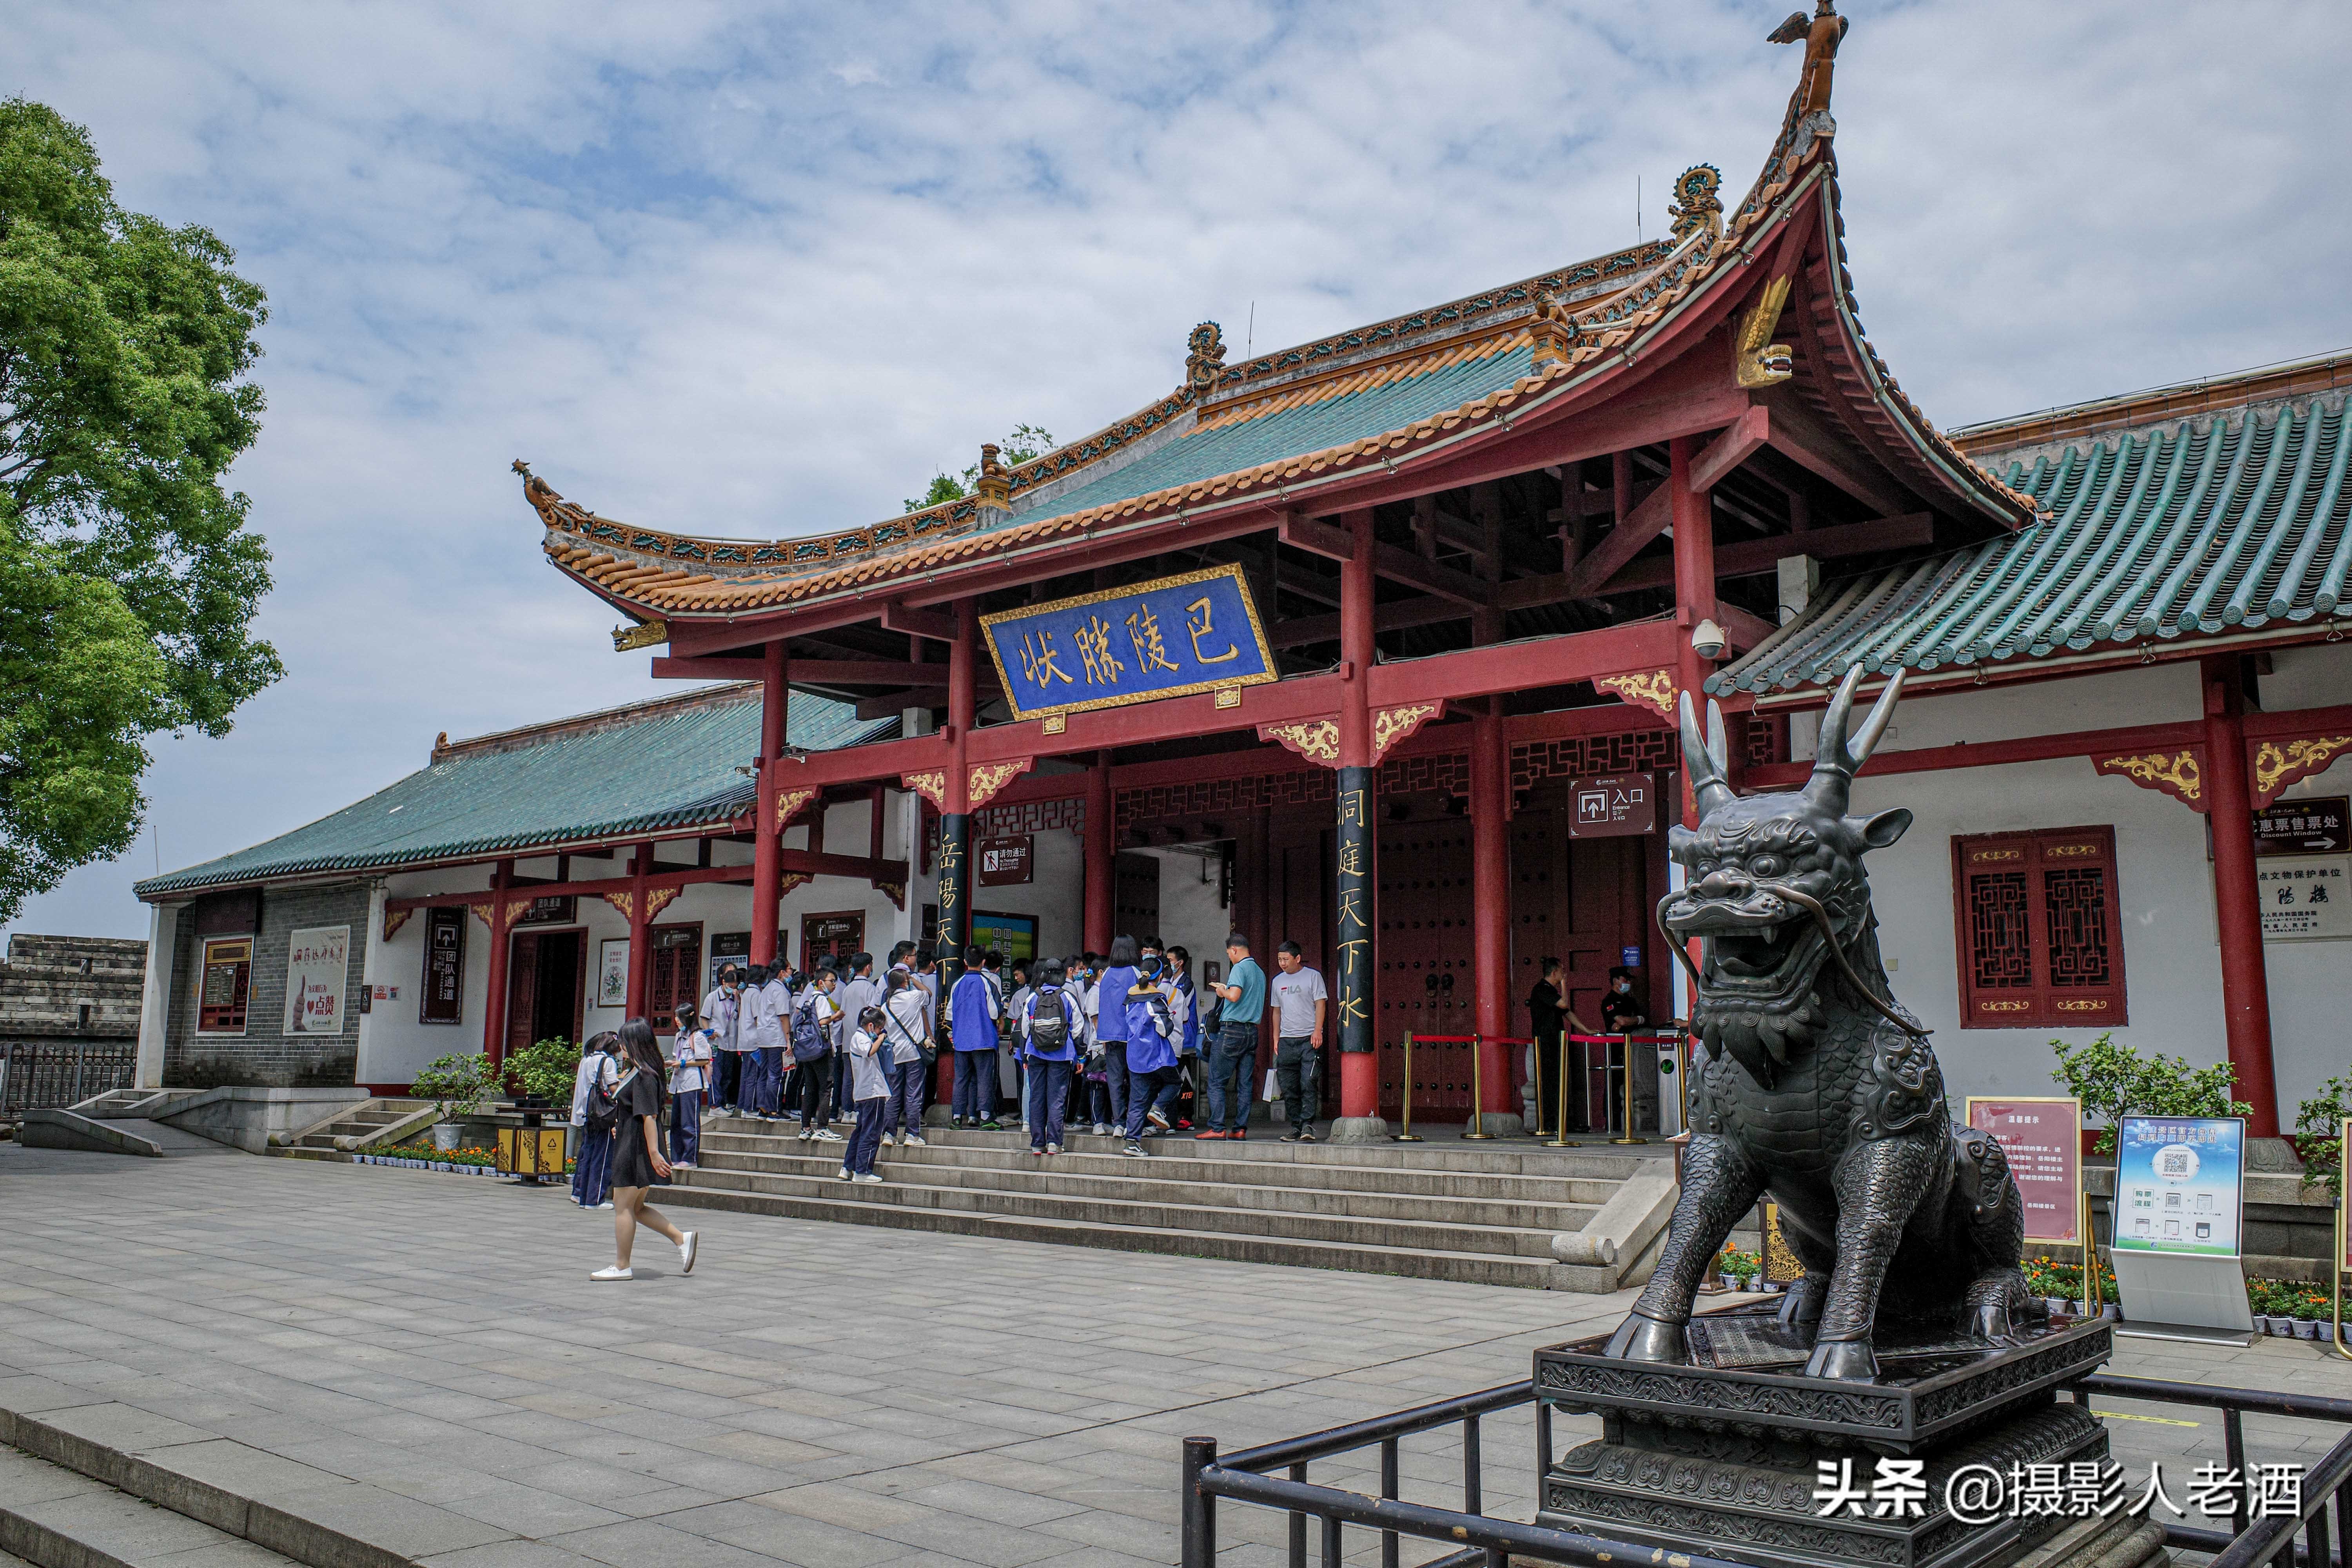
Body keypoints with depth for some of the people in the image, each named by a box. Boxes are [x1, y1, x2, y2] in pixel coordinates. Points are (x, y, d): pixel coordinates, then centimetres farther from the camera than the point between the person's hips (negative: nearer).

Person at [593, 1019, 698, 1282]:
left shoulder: (643, 1076, -17)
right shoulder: (635, 1071, 14)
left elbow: (649, 1116, -22)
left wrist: (654, 1152, -25)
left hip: (637, 1147, -10)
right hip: (630, 1145, 10)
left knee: (623, 1207, -1)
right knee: (635, 1207, 13)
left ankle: (622, 1267, 7)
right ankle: (681, 1238, 11)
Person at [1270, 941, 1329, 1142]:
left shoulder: (1312, 976, 2)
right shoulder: (1278, 981, 17)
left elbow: (1320, 1004, -3)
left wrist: (1317, 1031, -14)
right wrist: (1276, 1038, 16)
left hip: (1309, 1039, -5)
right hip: (1286, 1041, 5)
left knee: (1309, 1084, -13)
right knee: (1289, 1088, 4)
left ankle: (1307, 1125, -12)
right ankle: (1296, 1127, 10)